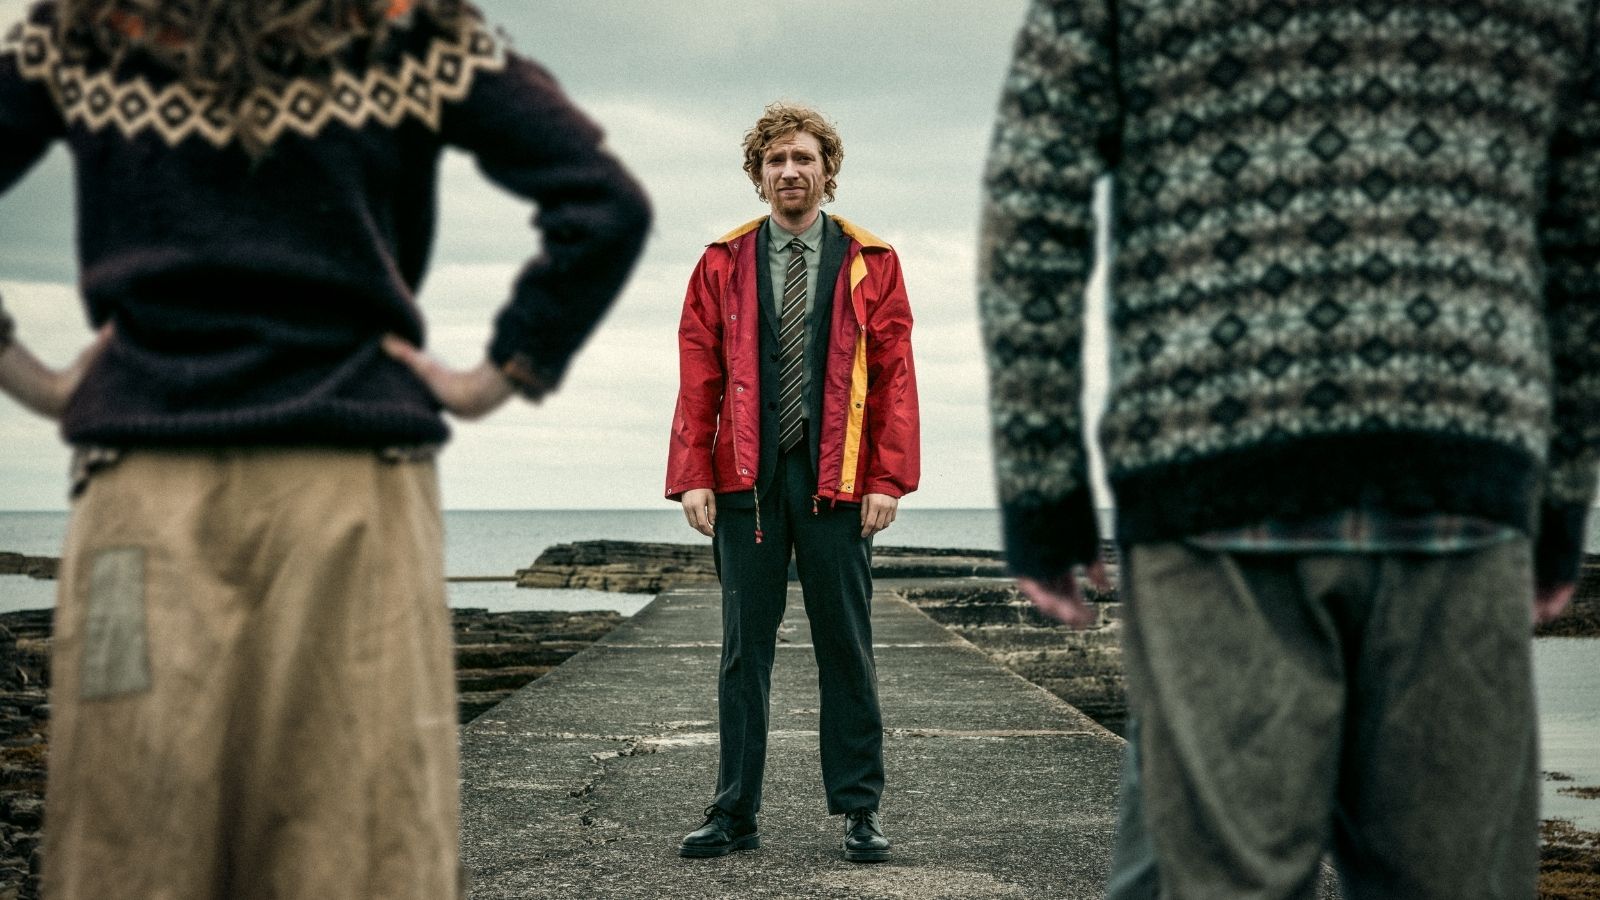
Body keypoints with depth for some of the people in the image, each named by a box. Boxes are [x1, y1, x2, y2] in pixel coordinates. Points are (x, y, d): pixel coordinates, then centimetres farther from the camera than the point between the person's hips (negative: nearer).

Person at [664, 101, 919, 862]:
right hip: (747, 482, 1)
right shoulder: (723, 264, 9)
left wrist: (889, 478, -7)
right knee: (744, 649, 5)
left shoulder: (871, 264, 7)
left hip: (836, 483, -1)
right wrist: (692, 477, -4)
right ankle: (735, 813, 10)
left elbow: (895, 374, 2)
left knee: (845, 647, 3)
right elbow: (697, 378, 5)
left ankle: (859, 811, 10)